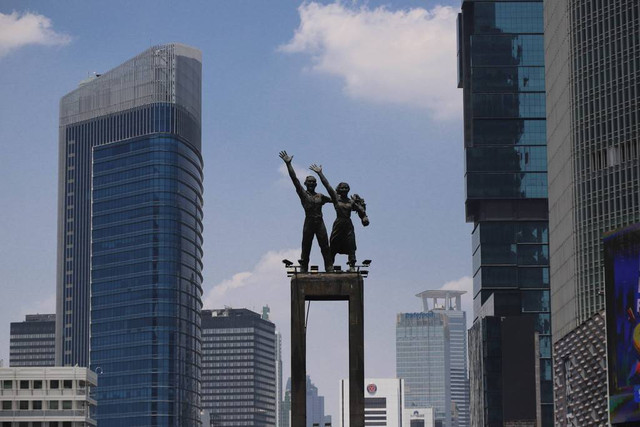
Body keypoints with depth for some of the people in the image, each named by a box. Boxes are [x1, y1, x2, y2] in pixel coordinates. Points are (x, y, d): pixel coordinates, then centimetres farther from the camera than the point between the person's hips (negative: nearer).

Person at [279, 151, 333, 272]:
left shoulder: (320, 196, 16)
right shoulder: (303, 194, 5)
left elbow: (333, 199, 30)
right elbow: (294, 179, -3)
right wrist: (288, 164, -10)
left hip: (320, 223, 3)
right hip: (309, 222, -3)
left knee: (325, 247, -3)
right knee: (306, 248, -1)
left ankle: (329, 268, -6)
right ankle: (303, 269, 2)